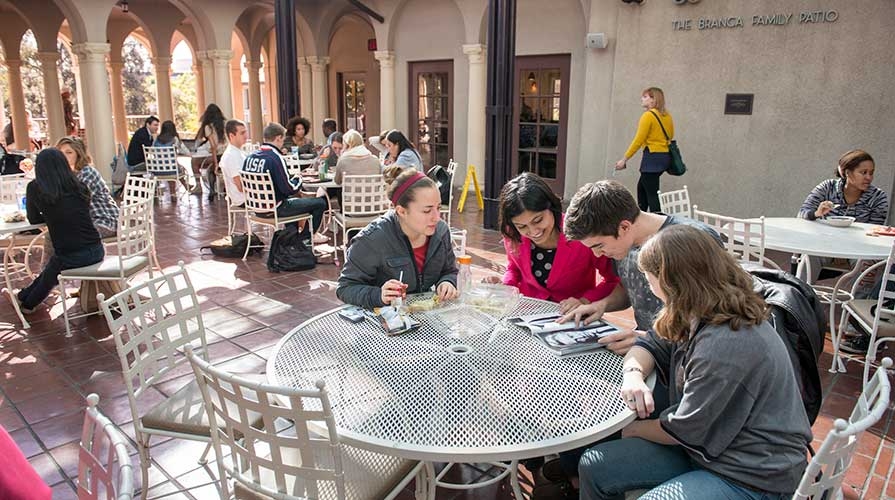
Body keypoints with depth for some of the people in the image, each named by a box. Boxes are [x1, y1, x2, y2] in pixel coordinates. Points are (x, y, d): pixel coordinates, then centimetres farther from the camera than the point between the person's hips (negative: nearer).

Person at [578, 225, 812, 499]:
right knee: (594, 466, -3)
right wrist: (633, 373, -13)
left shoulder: (727, 345, -30)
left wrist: (631, 430, -2)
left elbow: (685, 431, -20)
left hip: (752, 478, -9)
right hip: (704, 445, 9)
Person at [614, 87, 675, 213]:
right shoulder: (667, 116, 12)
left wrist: (624, 159, -10)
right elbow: (670, 136, 14)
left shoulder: (648, 115, -11)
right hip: (665, 156, 9)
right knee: (642, 187, 21)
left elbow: (638, 140, -14)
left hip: (653, 157, -9)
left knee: (652, 193, -6)